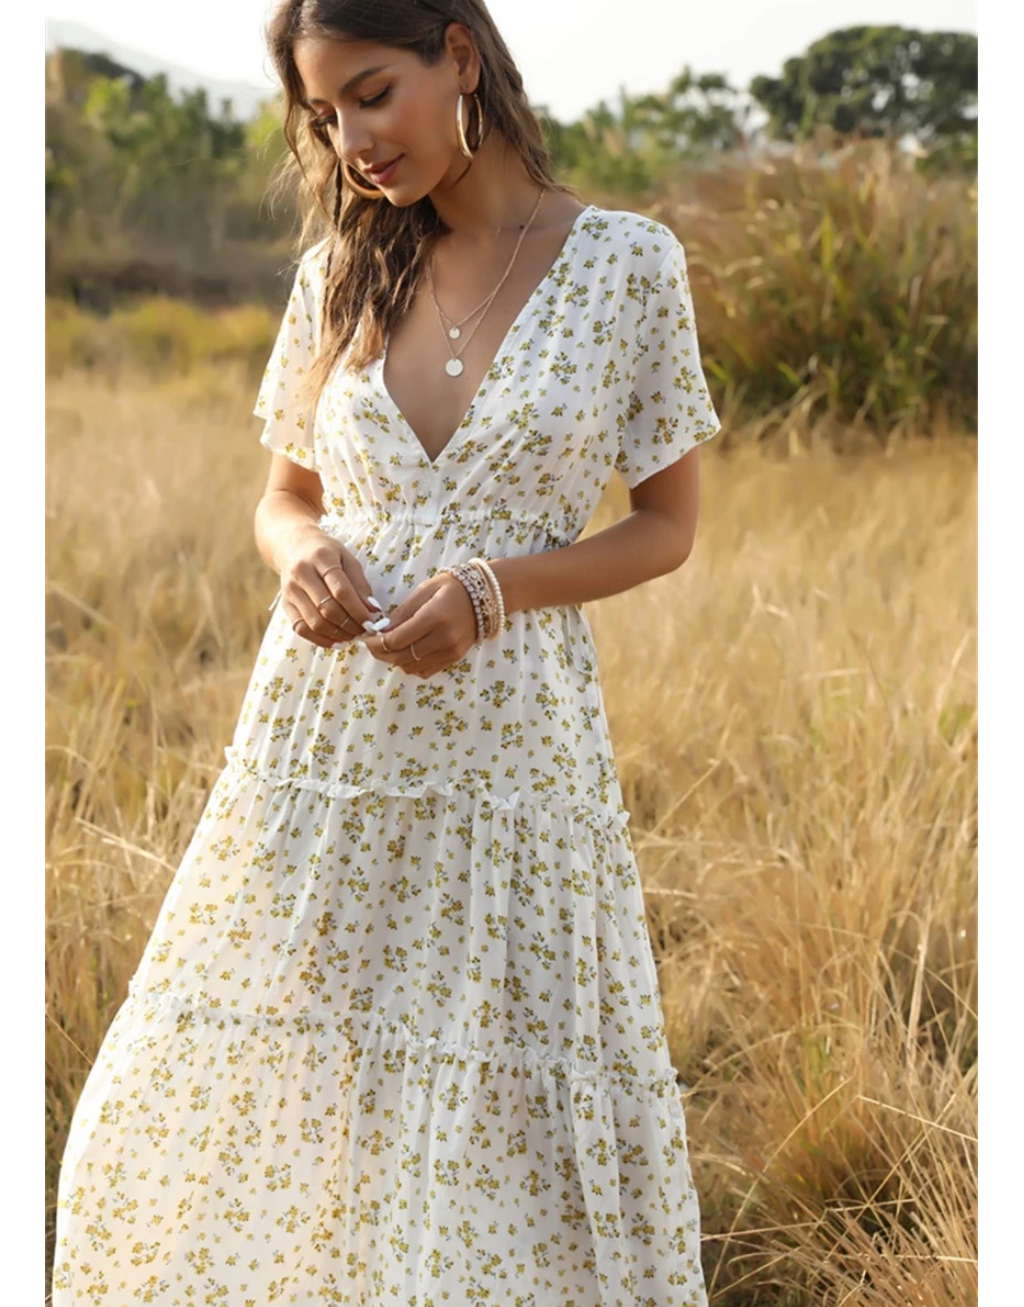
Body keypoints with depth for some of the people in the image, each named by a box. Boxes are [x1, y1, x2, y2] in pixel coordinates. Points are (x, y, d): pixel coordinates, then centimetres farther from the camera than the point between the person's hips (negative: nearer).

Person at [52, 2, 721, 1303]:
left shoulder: (626, 263, -4)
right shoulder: (340, 270, 6)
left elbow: (665, 526, 1)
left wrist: (494, 587, -15)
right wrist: (304, 553, -9)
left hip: (504, 746, -3)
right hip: (320, 733, 3)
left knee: (500, 1124, 5)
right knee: (249, 1100, 8)